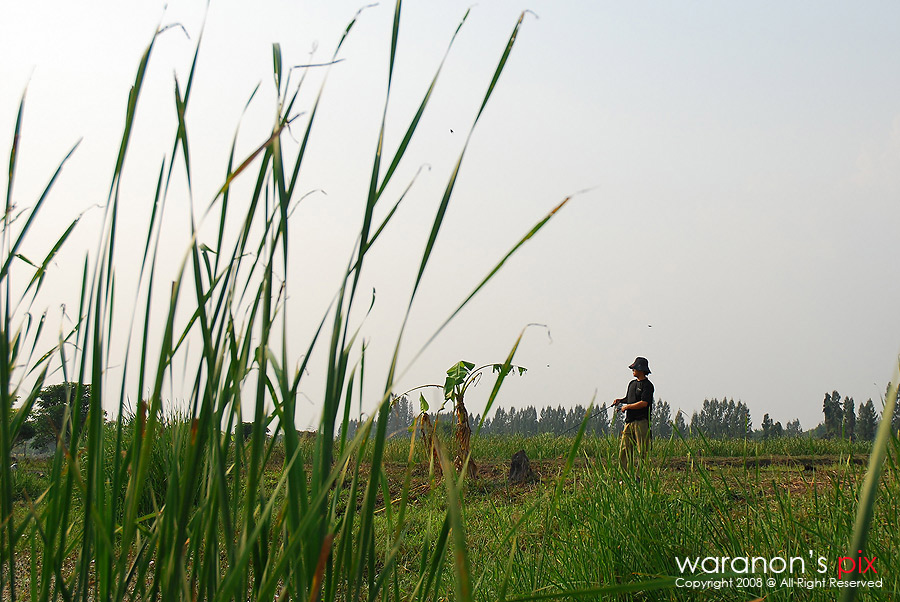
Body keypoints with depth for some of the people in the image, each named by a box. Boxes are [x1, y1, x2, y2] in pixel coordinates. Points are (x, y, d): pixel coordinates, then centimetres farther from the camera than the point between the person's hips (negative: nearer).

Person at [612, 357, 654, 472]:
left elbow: (644, 403, -16)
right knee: (624, 449, 3)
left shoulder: (647, 385, -6)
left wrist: (627, 407, -10)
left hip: (641, 421, -8)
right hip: (629, 421, 8)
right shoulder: (632, 383, 19)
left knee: (643, 451, -7)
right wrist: (620, 401, 9)